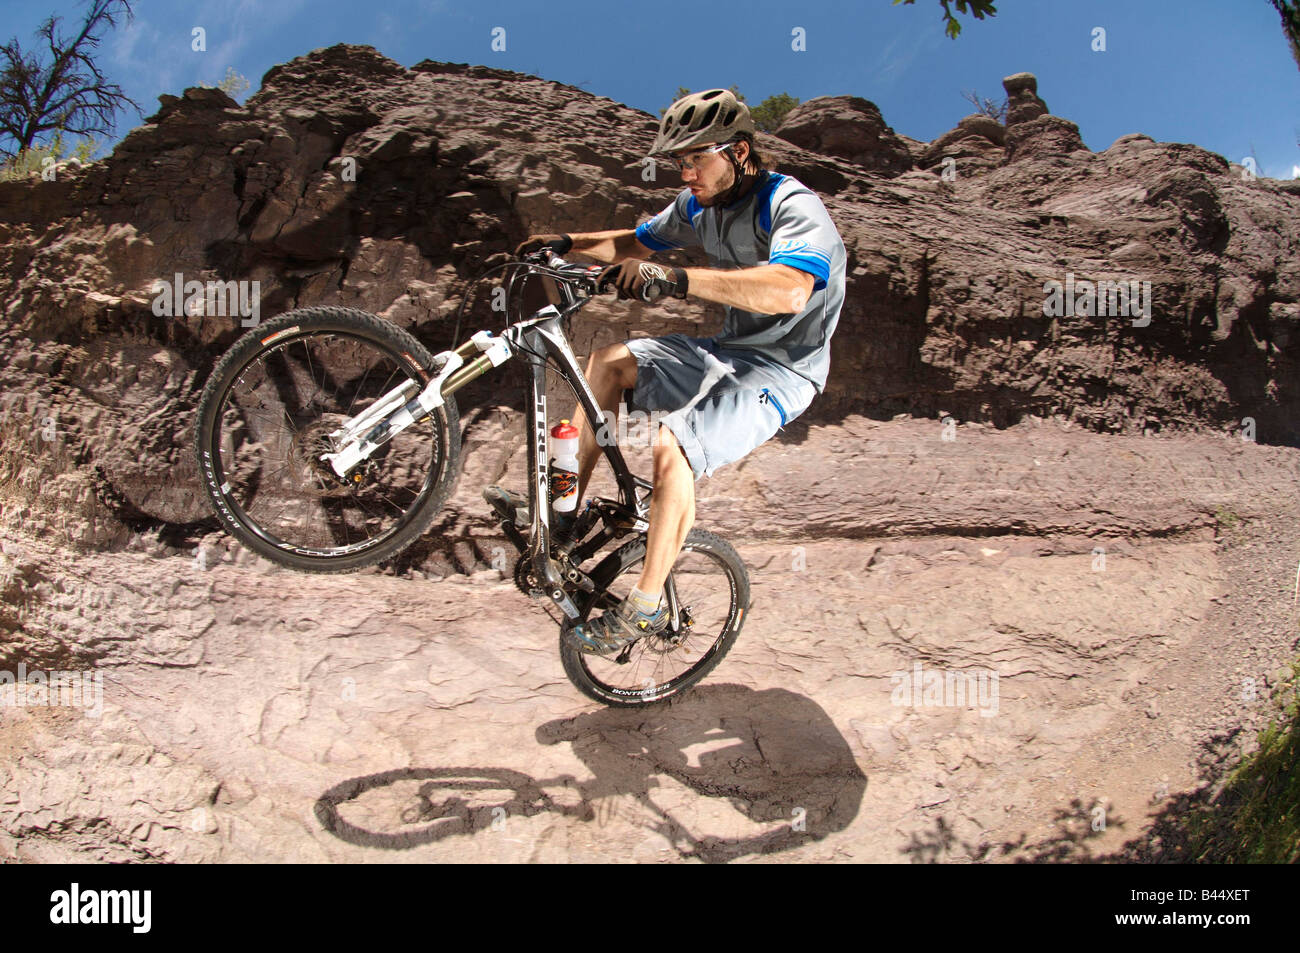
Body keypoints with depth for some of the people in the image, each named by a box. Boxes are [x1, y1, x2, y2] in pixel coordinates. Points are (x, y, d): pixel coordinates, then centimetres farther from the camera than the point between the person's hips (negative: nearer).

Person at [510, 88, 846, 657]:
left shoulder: (793, 206, -20)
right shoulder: (700, 203, 6)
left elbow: (787, 290, -41)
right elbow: (638, 243, 23)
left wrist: (674, 278, -47)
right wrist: (566, 244, 7)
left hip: (781, 369, -9)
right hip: (726, 350, 9)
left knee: (672, 446, -28)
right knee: (610, 362, 2)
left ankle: (645, 608, -13)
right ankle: (567, 506, 11)